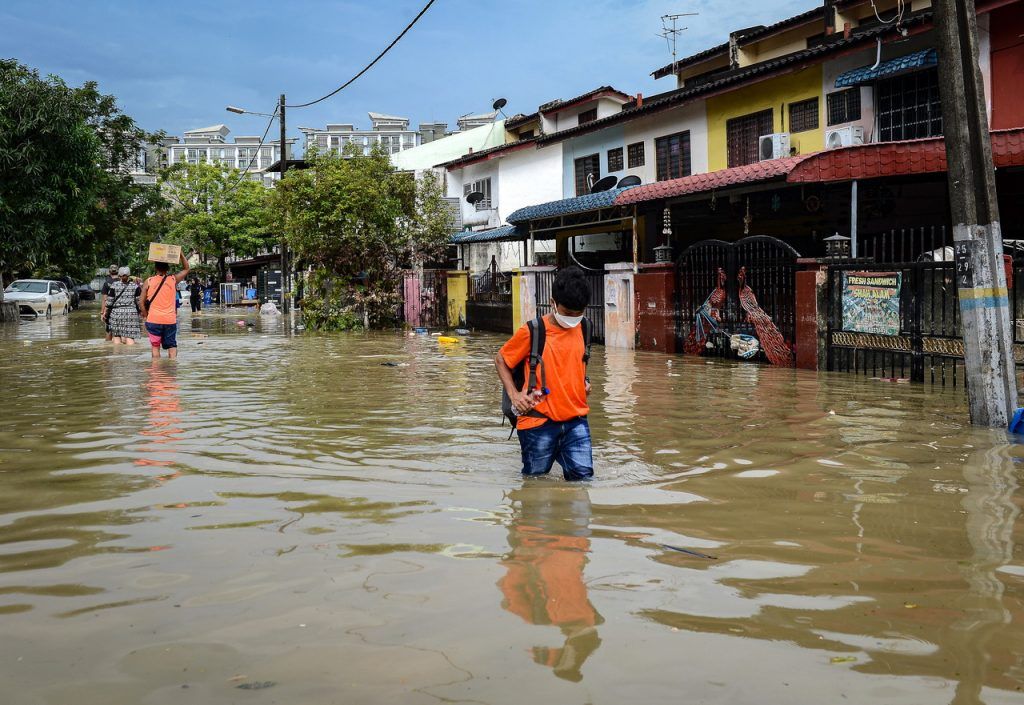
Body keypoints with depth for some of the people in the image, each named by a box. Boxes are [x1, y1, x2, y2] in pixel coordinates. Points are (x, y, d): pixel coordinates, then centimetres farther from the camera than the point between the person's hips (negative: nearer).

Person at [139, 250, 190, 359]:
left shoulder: (148, 282, -1)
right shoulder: (173, 280, -1)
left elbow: (142, 301, -2)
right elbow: (186, 269, 14)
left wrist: (145, 314, 10)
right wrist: (181, 254, 8)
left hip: (153, 320, 0)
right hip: (170, 320, 0)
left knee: (155, 346, 8)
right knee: (172, 345, 6)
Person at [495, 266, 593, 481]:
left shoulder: (582, 329, 6)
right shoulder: (531, 332, -9)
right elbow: (500, 360, 4)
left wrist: (584, 381, 10)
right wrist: (514, 394, -6)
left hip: (575, 421, 3)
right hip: (539, 423, -3)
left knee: (583, 477, -4)